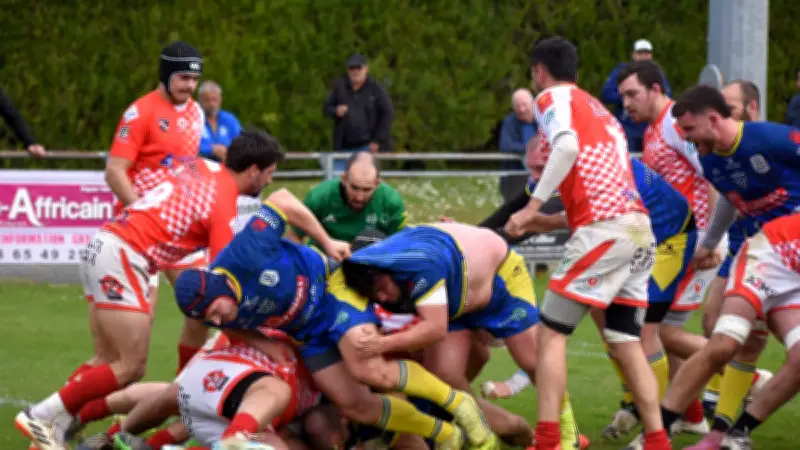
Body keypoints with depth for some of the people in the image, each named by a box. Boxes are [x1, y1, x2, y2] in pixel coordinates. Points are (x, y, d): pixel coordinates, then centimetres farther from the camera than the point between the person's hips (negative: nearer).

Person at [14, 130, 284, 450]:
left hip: (103, 245, 9)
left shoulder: (200, 166, 14)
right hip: (121, 258, -9)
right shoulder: (224, 204, -10)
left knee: (108, 361, 12)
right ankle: (41, 417, -3)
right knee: (131, 367, -6)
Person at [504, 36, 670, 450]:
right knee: (625, 341, 11)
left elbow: (567, 146, -16)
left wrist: (533, 206, -16)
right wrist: (548, 223, 30)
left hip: (604, 228, -7)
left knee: (551, 333, -2)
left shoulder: (554, 98, 5)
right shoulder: (599, 109, 29)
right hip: (640, 227, 7)